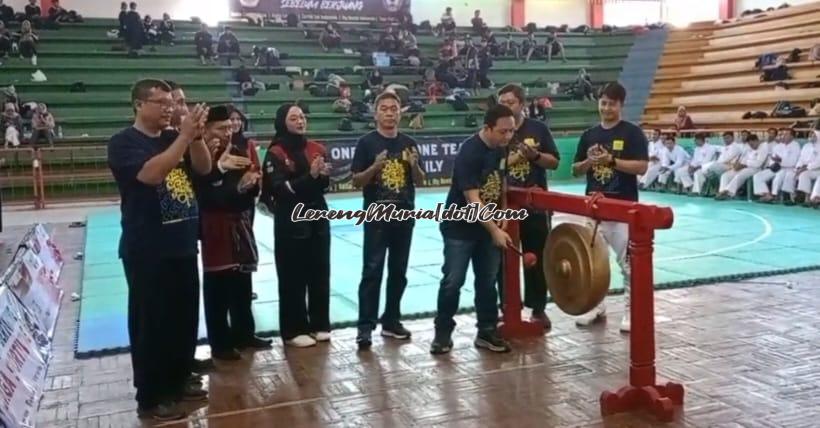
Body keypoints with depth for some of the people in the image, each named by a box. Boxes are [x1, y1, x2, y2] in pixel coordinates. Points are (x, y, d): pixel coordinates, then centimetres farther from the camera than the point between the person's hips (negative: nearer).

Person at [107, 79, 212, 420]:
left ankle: (178, 381, 30)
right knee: (151, 323, 2)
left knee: (186, 318, 14)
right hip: (146, 251, -6)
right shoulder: (123, 143, -9)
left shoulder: (174, 137, 9)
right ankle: (150, 397, 14)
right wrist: (184, 136, -25)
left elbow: (204, 168, 1)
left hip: (183, 246, 7)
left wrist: (196, 135, -15)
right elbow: (150, 173, -25)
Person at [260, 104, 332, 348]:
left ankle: (319, 324, 23)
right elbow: (280, 189, -18)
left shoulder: (317, 149, 8)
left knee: (320, 273, 10)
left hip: (318, 218, 5)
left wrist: (324, 176, -13)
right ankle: (293, 331, 10)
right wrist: (310, 176, -27)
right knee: (293, 277, 0)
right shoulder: (276, 153, -8)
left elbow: (324, 187, 10)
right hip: (290, 222, -5)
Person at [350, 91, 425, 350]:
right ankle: (365, 326, -4)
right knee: (372, 271, -6)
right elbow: (356, 182, -5)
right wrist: (375, 167, -21)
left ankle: (391, 321, 22)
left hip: (404, 216, 4)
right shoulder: (367, 143, -3)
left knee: (399, 271, 11)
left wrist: (414, 165, -10)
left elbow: (419, 182, 10)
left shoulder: (409, 143, 8)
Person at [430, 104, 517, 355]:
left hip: (489, 225, 7)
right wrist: (495, 230, -28)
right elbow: (473, 201, -26)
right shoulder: (469, 153, -23)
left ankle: (487, 332, 19)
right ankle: (443, 333, 12)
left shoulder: (500, 149, 0)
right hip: (459, 227, -6)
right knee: (453, 281, -1)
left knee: (488, 281, 9)